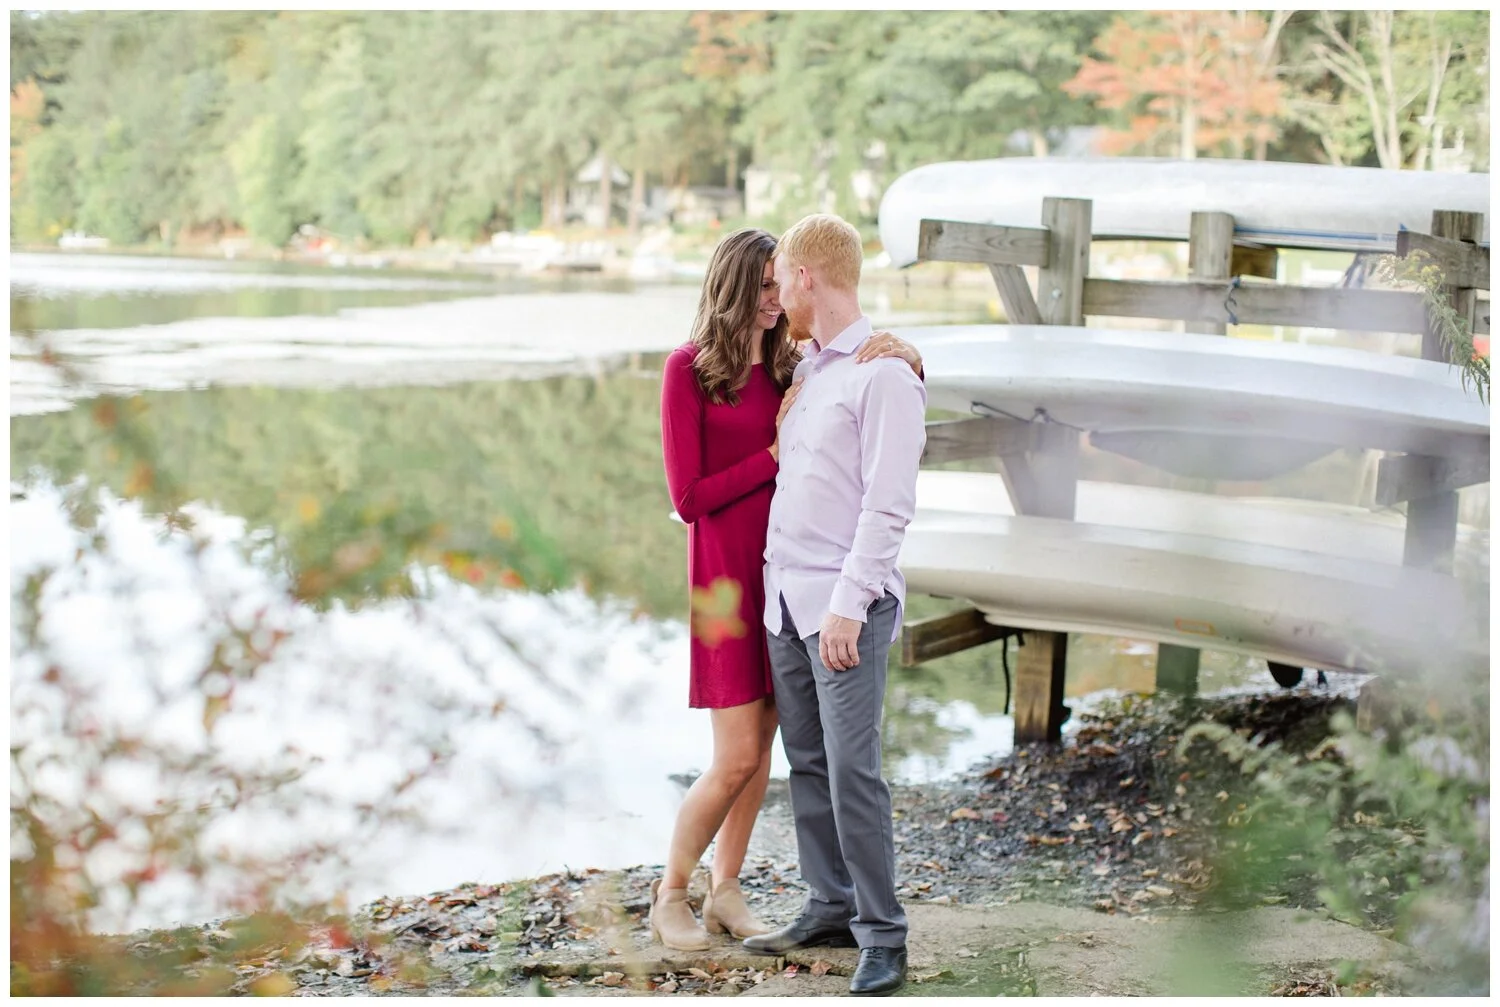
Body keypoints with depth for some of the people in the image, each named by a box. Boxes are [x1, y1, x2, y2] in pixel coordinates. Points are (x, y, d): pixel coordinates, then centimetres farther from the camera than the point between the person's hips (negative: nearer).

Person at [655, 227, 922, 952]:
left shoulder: (792, 368, 7)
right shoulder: (688, 369, -8)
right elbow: (689, 498, -11)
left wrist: (904, 359, -18)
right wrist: (778, 451, -12)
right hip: (725, 574, -5)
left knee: (761, 746, 10)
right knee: (737, 758, -6)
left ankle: (726, 889, 23)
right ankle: (669, 895, 11)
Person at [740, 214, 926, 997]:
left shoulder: (884, 374, -9)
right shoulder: (807, 371, 16)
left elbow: (889, 505, -15)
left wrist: (849, 603, -20)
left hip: (846, 604, -8)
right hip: (785, 596, 8)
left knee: (852, 768, -10)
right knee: (807, 763, 10)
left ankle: (882, 938, -3)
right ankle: (831, 908, 19)